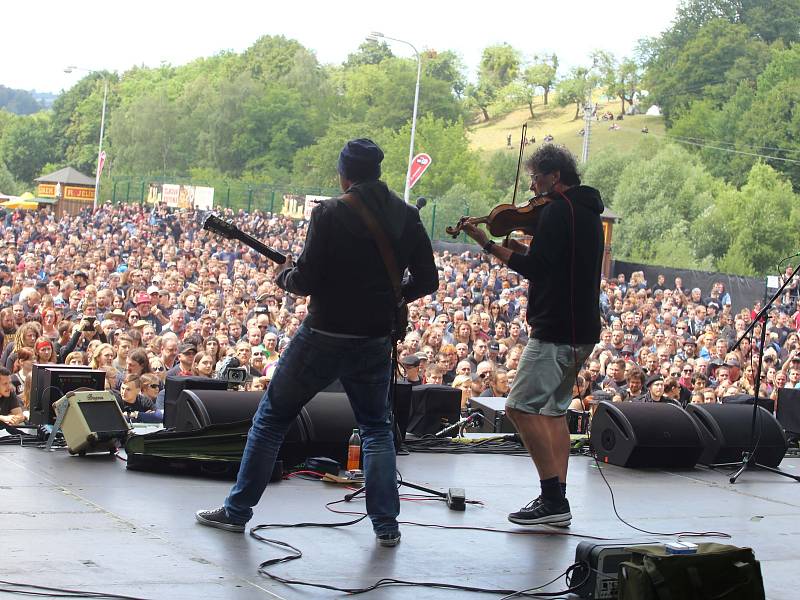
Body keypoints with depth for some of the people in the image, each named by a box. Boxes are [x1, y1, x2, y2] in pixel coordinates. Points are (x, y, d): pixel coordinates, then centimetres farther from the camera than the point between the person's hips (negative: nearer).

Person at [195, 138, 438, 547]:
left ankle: (237, 510, 17)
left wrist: (285, 275, 7)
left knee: (272, 417, 12)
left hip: (324, 334, -4)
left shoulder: (330, 214, -13)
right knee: (376, 426, 20)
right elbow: (427, 280, 5)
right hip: (376, 340, 4)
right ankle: (386, 524, 10)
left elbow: (306, 283, -15)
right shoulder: (406, 217, 1)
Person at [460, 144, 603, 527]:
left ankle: (553, 499, -15)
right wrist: (519, 247, 14)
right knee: (554, 410, 15)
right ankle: (557, 501, 13)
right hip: (582, 330, 11)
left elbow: (535, 268, -18)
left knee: (522, 407, -12)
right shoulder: (588, 212, 19)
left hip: (556, 330, -11)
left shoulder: (558, 209, -12)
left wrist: (488, 245, -12)